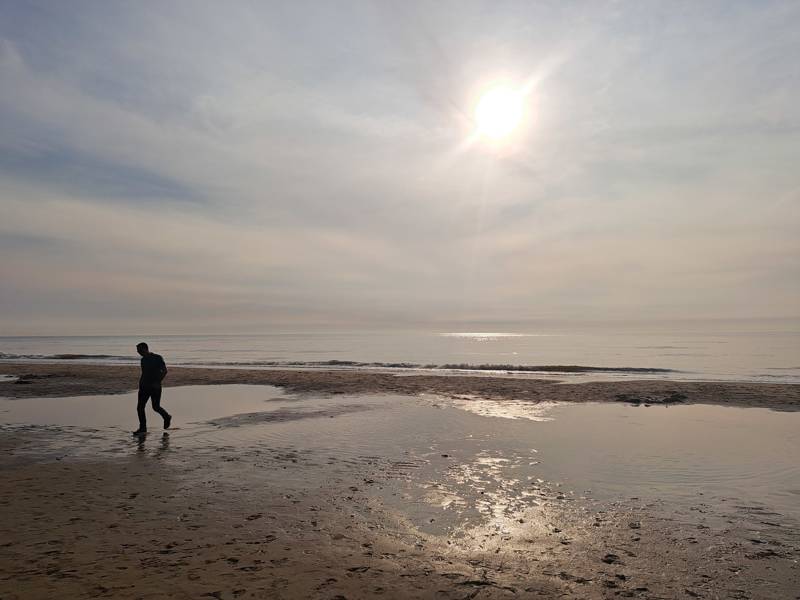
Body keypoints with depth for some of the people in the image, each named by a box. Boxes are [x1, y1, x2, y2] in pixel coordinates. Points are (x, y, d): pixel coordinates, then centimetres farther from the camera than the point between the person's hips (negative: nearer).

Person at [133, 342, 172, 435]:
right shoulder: (143, 359, 11)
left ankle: (167, 417, 25)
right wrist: (140, 383, 12)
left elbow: (164, 371, -12)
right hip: (145, 386, 6)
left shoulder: (157, 358, -9)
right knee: (140, 407, -1)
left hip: (155, 387, -6)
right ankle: (143, 428, 7)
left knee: (156, 407, -3)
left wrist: (158, 382, -19)